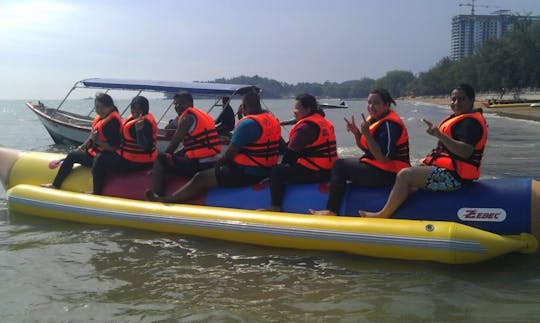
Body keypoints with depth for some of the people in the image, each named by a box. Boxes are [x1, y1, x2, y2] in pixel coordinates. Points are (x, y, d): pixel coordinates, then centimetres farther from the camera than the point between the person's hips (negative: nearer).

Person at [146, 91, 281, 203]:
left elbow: (230, 153, -17)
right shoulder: (272, 119, 9)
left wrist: (219, 162, 1)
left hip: (246, 174, -10)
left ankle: (167, 200, 6)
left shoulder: (247, 123, -19)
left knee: (201, 178, -2)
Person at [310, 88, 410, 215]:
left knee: (339, 166, -10)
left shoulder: (389, 124, -21)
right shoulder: (375, 119, 10)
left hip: (387, 175, -11)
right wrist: (356, 133, -1)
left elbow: (383, 158, -28)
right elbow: (365, 148, 17)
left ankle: (332, 210, -5)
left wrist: (366, 133, -28)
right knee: (343, 163, 20)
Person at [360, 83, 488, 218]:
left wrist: (439, 135, -38)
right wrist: (429, 161, 15)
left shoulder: (470, 121, -15)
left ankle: (383, 215, -10)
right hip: (450, 172, 12)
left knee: (405, 175, -19)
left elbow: (466, 152, -30)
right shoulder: (458, 117, 18)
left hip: (454, 176, -12)